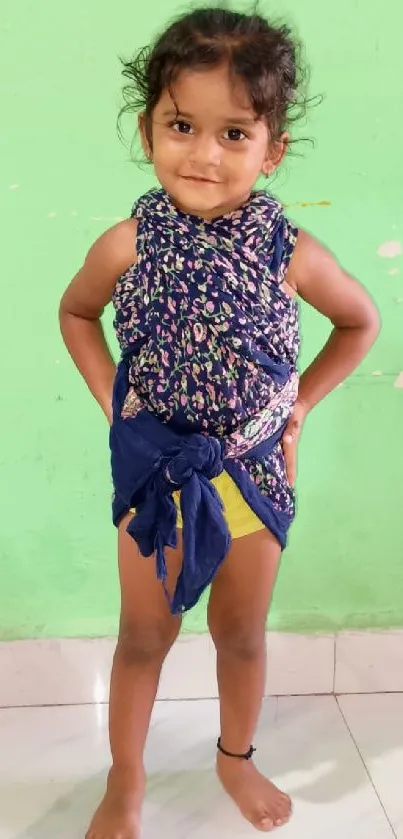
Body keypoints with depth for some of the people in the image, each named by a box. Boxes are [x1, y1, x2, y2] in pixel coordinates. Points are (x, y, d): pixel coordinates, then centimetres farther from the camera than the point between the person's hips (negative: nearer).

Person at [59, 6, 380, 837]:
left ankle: (237, 758, 47)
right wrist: (112, 401, -5)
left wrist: (299, 403, -3)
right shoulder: (127, 245, -16)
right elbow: (76, 313, 4)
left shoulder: (290, 253, -16)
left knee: (242, 635, 19)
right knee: (144, 638, 16)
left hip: (254, 471, 1)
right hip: (155, 470, 0)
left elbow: (362, 321, 2)